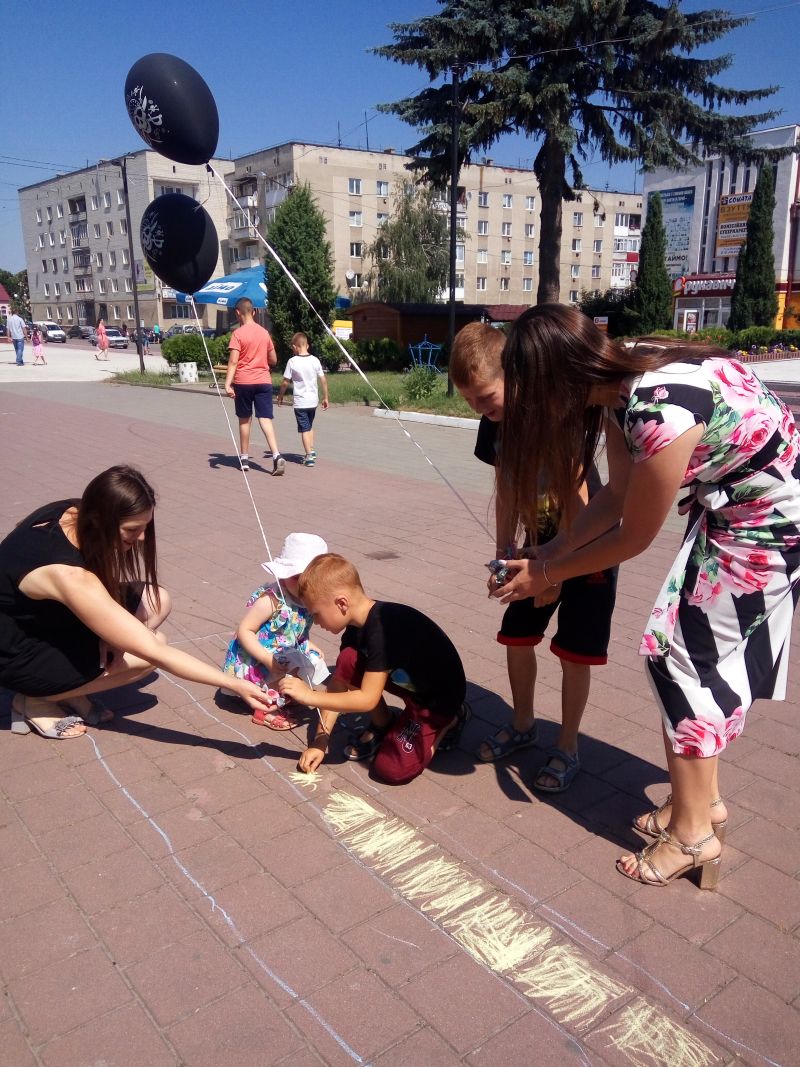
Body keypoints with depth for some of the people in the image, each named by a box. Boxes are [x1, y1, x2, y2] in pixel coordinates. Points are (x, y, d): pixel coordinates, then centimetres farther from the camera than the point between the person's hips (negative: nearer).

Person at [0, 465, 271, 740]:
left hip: (45, 618, 8)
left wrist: (108, 626, -14)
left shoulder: (73, 512, -17)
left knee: (156, 601, -6)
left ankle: (69, 687, 2)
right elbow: (156, 653, -36)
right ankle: (35, 701, -3)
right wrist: (235, 684, -33)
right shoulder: (71, 577, -38)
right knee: (149, 649, -18)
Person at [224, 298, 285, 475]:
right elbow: (273, 360, 15)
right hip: (264, 381, 3)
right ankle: (277, 455, -20)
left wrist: (227, 384, -19)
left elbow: (233, 362, -16)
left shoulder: (238, 333, -7)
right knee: (265, 419, -3)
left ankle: (244, 458, 17)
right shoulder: (264, 332, 8)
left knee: (244, 420, 9)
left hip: (243, 382, -3)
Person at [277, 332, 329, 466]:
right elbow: (323, 380, 1)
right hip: (313, 400, 4)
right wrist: (325, 397, 11)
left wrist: (280, 396, 9)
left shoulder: (292, 361, -10)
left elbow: (285, 382, -7)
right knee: (310, 426, 23)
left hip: (300, 402, -4)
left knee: (304, 429, 2)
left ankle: (309, 457, -2)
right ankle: (311, 451, 23)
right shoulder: (315, 360, -1)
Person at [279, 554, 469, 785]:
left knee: (391, 770, -16)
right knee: (348, 661, -15)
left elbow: (367, 699, -31)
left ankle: (448, 721, 6)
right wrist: (320, 740, -4)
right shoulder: (357, 625, -6)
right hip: (410, 683, 8)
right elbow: (339, 682, -2)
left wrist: (309, 695, -27)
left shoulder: (383, 629, -33)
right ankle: (382, 726, 8)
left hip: (440, 698, -8)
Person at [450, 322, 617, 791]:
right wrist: (503, 553, 1)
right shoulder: (494, 424, -5)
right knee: (516, 636, 10)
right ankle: (523, 725, 32)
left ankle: (568, 747, 19)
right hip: (540, 543, 7)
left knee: (574, 651, 1)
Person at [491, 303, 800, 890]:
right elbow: (617, 494, 1)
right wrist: (546, 553, 0)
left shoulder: (663, 412, -34)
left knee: (685, 652, -4)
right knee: (704, 653, 13)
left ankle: (694, 830, 11)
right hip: (729, 502, 9)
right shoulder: (618, 380, -8)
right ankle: (703, 799, 28)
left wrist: (547, 572, -7)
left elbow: (632, 538, -20)